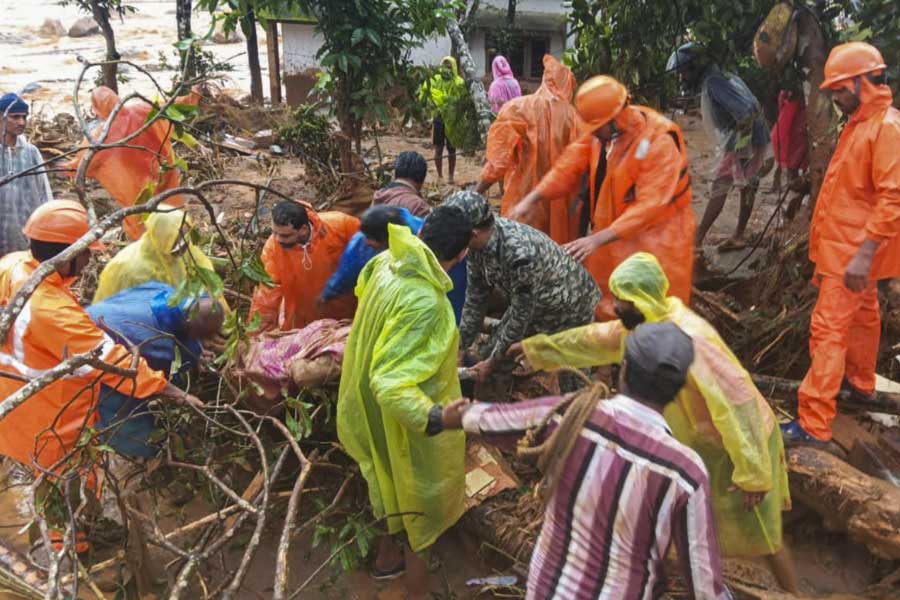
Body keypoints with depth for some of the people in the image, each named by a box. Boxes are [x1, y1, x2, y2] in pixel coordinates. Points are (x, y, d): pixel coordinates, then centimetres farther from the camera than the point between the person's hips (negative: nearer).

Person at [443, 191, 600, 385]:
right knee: (484, 355, 9)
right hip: (529, 307, 7)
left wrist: (492, 362, -17)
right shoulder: (478, 242, -16)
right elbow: (475, 297, -4)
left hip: (569, 309, -7)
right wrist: (462, 347, 0)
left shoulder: (521, 254, -39)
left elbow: (521, 316, -28)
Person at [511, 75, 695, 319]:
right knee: (607, 306, 19)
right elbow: (571, 164, -6)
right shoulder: (603, 128, -6)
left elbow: (650, 205, -30)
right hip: (613, 231, 6)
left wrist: (597, 239, -35)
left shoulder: (660, 140, -26)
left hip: (655, 236, -6)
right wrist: (531, 199, -18)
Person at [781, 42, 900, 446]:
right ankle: (860, 382, 43)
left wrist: (864, 254, -29)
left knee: (828, 329, -12)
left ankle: (813, 424, -9)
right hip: (844, 245, 10)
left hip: (854, 251, -10)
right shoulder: (860, 122, 11)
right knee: (862, 315, 24)